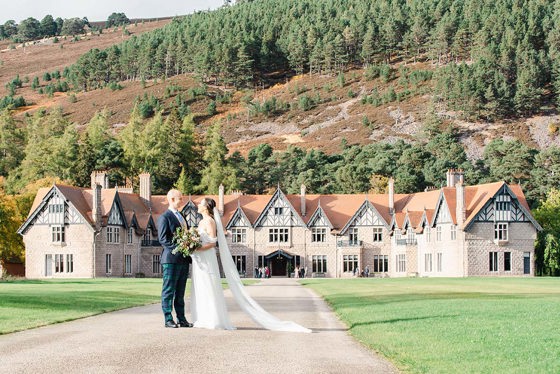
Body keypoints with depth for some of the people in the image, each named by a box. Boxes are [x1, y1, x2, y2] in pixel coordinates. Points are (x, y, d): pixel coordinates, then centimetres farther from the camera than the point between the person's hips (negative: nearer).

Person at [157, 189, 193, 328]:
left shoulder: (181, 216, 20)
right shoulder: (164, 217, -6)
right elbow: (162, 239, -13)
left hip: (184, 259, 8)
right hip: (171, 259, -8)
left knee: (180, 292, 10)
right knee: (168, 290, -3)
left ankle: (181, 319, 13)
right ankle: (168, 319, -1)